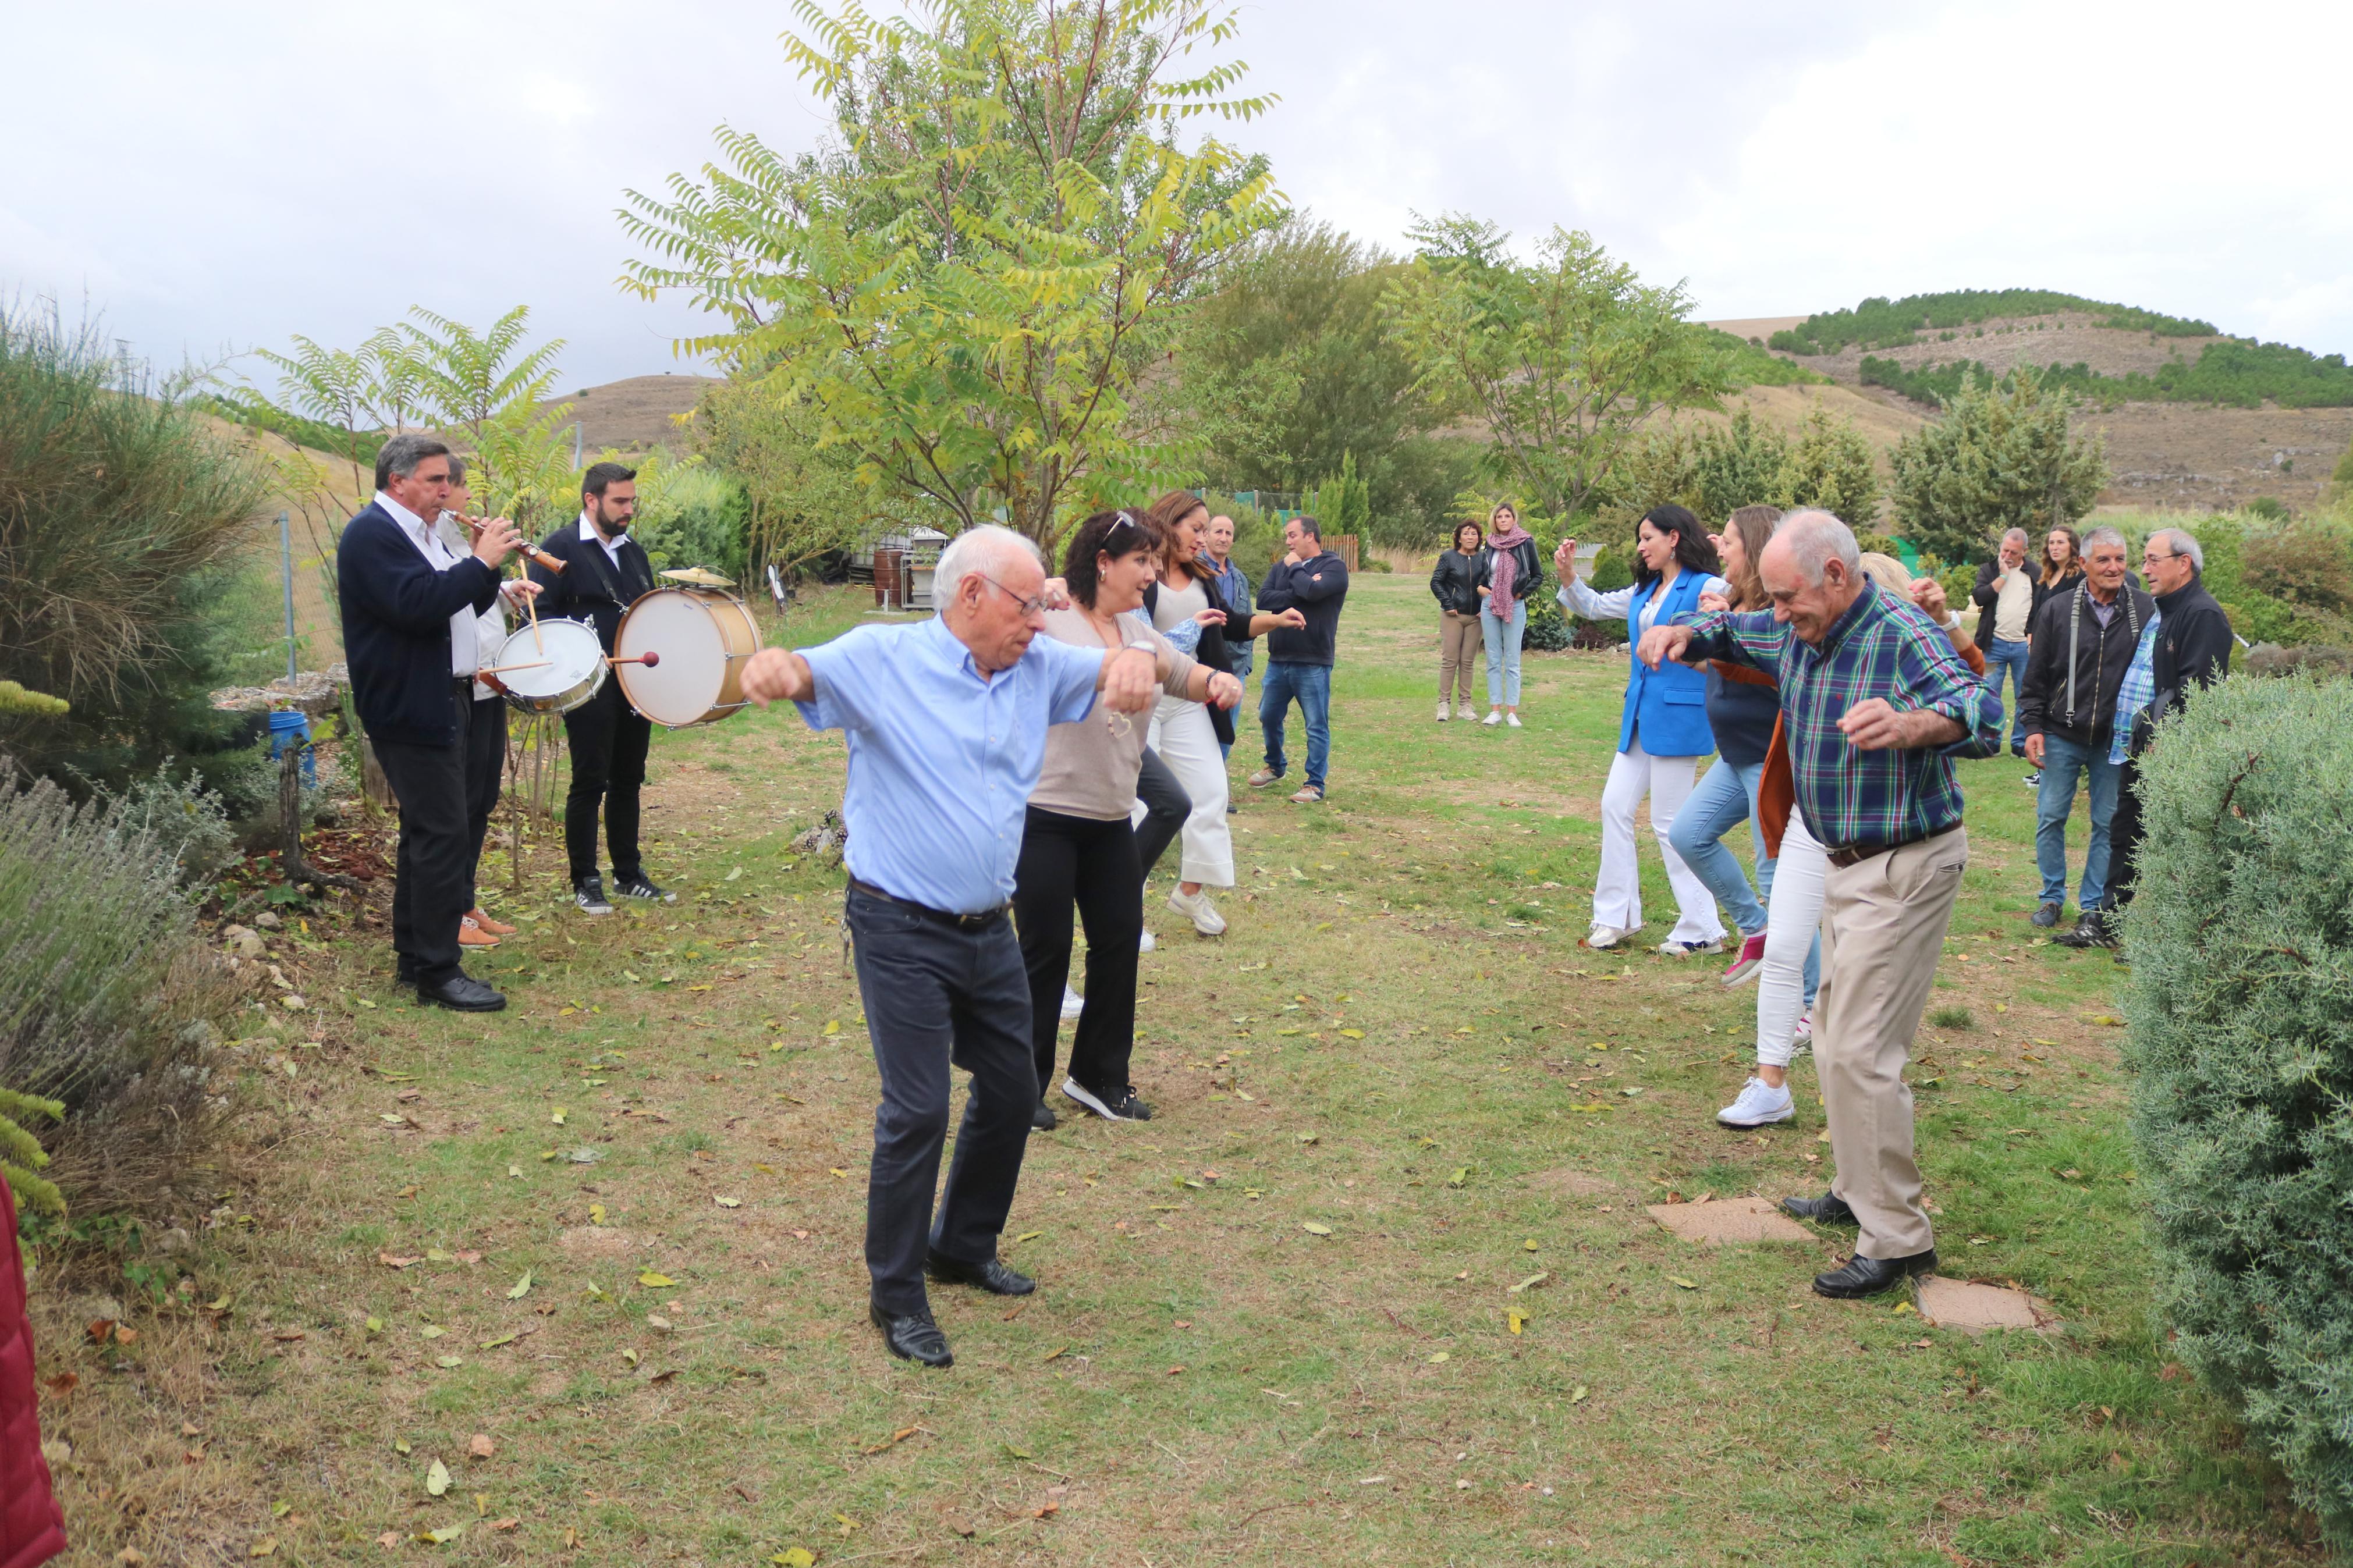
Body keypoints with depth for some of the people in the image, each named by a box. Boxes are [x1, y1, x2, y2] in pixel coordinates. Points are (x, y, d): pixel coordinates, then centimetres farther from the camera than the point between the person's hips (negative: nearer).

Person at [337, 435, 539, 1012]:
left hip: (440, 701, 11)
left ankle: (413, 957, 25)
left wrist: (495, 584, 3)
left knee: (425, 833, 15)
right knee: (444, 837, -11)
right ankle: (437, 972, -5)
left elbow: (453, 605, 21)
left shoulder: (420, 534, 18)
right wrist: (481, 562, -21)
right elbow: (418, 604, -27)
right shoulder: (372, 534, -14)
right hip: (411, 709, -11)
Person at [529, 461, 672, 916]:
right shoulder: (560, 548, -6)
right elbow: (540, 615, -12)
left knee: (628, 782, 13)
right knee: (590, 784, -1)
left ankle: (629, 875, 23)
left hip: (636, 683, 7)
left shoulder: (633, 551, 15)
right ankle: (585, 883, 9)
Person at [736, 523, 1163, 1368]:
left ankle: (965, 1246, 40)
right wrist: (772, 664, -46)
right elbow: (806, 672, -20)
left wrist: (1136, 659, -20)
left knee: (1012, 1092, 17)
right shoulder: (883, 657, -11)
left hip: (991, 931, 7)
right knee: (917, 1110, -4)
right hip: (904, 932, -7)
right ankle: (897, 1295, 15)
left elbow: (1117, 666, 6)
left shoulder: (1038, 665, 4)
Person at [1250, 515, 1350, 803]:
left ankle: (1315, 785, 9)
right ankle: (1274, 766, 38)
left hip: (1313, 663, -6)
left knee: (1317, 726, 1)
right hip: (1278, 660, 6)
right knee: (1269, 717, 16)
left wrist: (1295, 568, -6)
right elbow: (1263, 598, -5)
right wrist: (1298, 593, -15)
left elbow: (1313, 590, -23)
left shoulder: (1333, 567, -4)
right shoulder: (1280, 567, 11)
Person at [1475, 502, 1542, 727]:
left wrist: (1522, 593, -7)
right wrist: (1480, 587, 4)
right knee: (1493, 661, 5)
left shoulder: (1526, 543, -2)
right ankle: (1495, 710, 9)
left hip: (1515, 607, -3)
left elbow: (1538, 576, 3)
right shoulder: (1490, 544, 8)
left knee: (1512, 662, 0)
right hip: (1489, 606, 4)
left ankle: (1512, 712, 2)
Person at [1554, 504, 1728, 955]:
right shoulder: (1644, 591, 12)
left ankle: (1702, 930, 10)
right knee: (1615, 806, 9)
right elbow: (1595, 607, 23)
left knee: (1670, 823, -3)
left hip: (1678, 716, -8)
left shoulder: (1707, 588, -11)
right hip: (1640, 716, 8)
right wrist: (1568, 575, 8)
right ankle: (1617, 917, 19)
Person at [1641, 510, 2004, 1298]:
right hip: (1848, 866, 10)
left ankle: (1898, 1239, 0)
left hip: (1904, 869, -9)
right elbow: (1728, 629, 22)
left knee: (1860, 1052, -11)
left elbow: (1981, 714, -37)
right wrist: (1681, 632, -2)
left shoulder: (1902, 636, -23)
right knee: (1837, 1040, 19)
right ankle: (1858, 1192, 34)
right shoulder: (1797, 635, 3)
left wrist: (1910, 725, -60)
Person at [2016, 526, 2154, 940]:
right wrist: (2033, 726, -2)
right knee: (2051, 819, 5)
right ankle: (2053, 897, 21)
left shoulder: (2146, 610, -1)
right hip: (2062, 737, 0)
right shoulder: (2057, 609, -1)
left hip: (2116, 742, 0)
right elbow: (2036, 676, 4)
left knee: (2108, 824, 6)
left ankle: (2093, 905, 18)